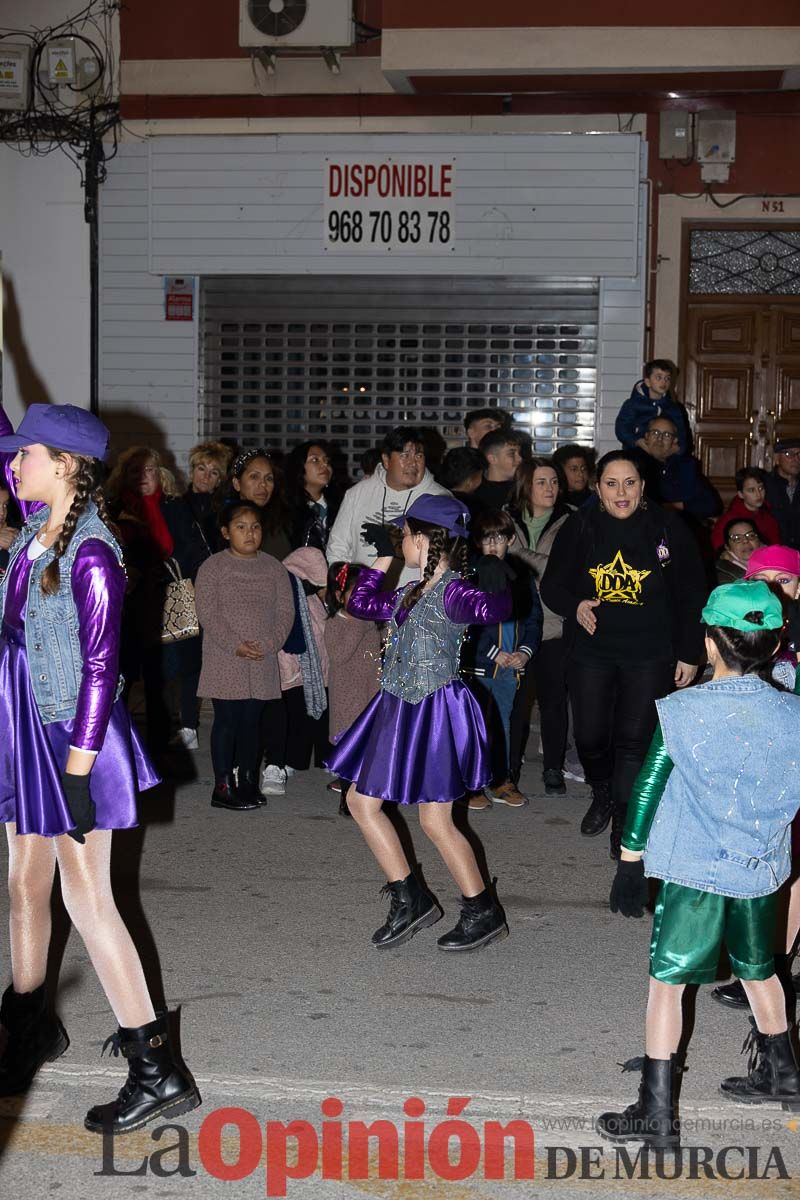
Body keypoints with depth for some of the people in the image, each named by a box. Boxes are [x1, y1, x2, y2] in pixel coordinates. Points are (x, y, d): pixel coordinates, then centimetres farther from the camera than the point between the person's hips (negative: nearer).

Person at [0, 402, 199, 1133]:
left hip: (72, 736, -8)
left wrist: (77, 772, -21)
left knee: (87, 898, -4)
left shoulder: (90, 554, -20)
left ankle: (158, 1071, 3)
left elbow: (100, 668, -21)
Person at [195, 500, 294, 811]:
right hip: (224, 660, -3)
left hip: (263, 661, 3)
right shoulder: (213, 567, -3)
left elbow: (285, 610, 3)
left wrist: (269, 643, -11)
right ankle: (223, 786, 3)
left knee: (252, 721, 10)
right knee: (227, 720, -2)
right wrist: (235, 645, -18)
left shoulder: (273, 567, 8)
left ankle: (248, 782, 19)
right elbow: (207, 613, -10)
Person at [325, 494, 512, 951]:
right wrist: (383, 558, 22)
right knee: (361, 801, 11)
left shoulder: (452, 591, -17)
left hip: (434, 712, -9)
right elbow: (363, 604, 25)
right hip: (399, 708, 9)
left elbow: (492, 610, -37)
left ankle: (484, 914, 12)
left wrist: (496, 592, -56)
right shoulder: (414, 593, 10)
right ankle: (410, 900, 19)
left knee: (435, 820, -4)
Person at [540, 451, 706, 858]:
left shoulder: (667, 528, -7)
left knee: (634, 740, -4)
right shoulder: (580, 527, -4)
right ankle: (602, 794, 36)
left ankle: (625, 823, 12)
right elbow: (552, 585, 4)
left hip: (650, 654, -2)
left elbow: (691, 596, 0)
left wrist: (689, 654, 0)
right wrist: (575, 606, -18)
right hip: (591, 649, 2)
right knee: (589, 736, 5)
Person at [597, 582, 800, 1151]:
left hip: (692, 871, -4)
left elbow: (647, 790, -8)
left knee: (668, 982, 5)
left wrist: (630, 864, 0)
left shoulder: (681, 712, -13)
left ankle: (658, 1113, 7)